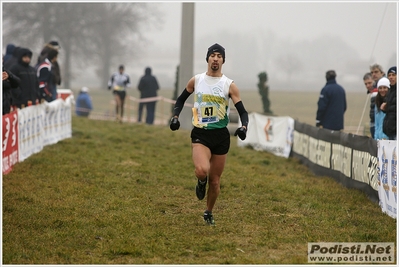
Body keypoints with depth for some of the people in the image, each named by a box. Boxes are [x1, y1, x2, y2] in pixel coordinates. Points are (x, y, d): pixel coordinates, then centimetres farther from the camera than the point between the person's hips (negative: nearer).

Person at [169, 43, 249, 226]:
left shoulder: (229, 85, -1)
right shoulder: (196, 80, 3)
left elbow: (242, 111, -5)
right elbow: (181, 99, 18)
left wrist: (244, 127, -24)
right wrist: (175, 117, 2)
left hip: (221, 135, 1)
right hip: (200, 134, -1)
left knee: (215, 181, 8)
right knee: (202, 170, -28)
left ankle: (209, 213, 33)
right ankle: (201, 182, 10)